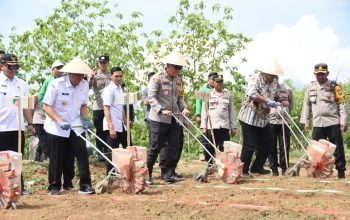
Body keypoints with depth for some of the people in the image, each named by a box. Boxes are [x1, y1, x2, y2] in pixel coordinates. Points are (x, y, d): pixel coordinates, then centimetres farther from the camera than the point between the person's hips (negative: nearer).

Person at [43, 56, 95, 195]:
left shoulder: (84, 85, -3)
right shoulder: (56, 85, -17)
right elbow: (46, 106, -14)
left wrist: (86, 119, -8)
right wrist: (60, 121, -26)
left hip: (76, 126, 4)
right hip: (56, 128, -3)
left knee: (82, 154, -7)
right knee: (57, 158, 4)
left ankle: (85, 185, -2)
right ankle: (54, 187, 18)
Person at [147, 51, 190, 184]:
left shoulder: (179, 80, 12)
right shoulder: (157, 78, -8)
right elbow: (151, 98, -14)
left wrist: (184, 108, -4)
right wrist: (162, 110, -26)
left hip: (174, 119, 6)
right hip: (159, 119, -6)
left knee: (175, 147, 6)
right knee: (155, 147, -2)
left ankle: (168, 173, 17)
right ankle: (147, 174, 8)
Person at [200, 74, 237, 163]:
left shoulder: (227, 95, 12)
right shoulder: (208, 94, 7)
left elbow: (231, 111, 12)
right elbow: (204, 111, 4)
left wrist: (233, 126, 7)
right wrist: (203, 126, -3)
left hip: (224, 126, 1)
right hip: (211, 126, -1)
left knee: (224, 150, -1)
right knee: (209, 149, -1)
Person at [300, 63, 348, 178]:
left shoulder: (334, 86, 1)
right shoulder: (310, 87, 12)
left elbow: (342, 104, -2)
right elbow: (306, 105, 15)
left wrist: (343, 121, -10)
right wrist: (305, 121, 9)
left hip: (333, 122, -3)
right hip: (317, 123, 4)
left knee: (337, 148, 0)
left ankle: (341, 171, 6)